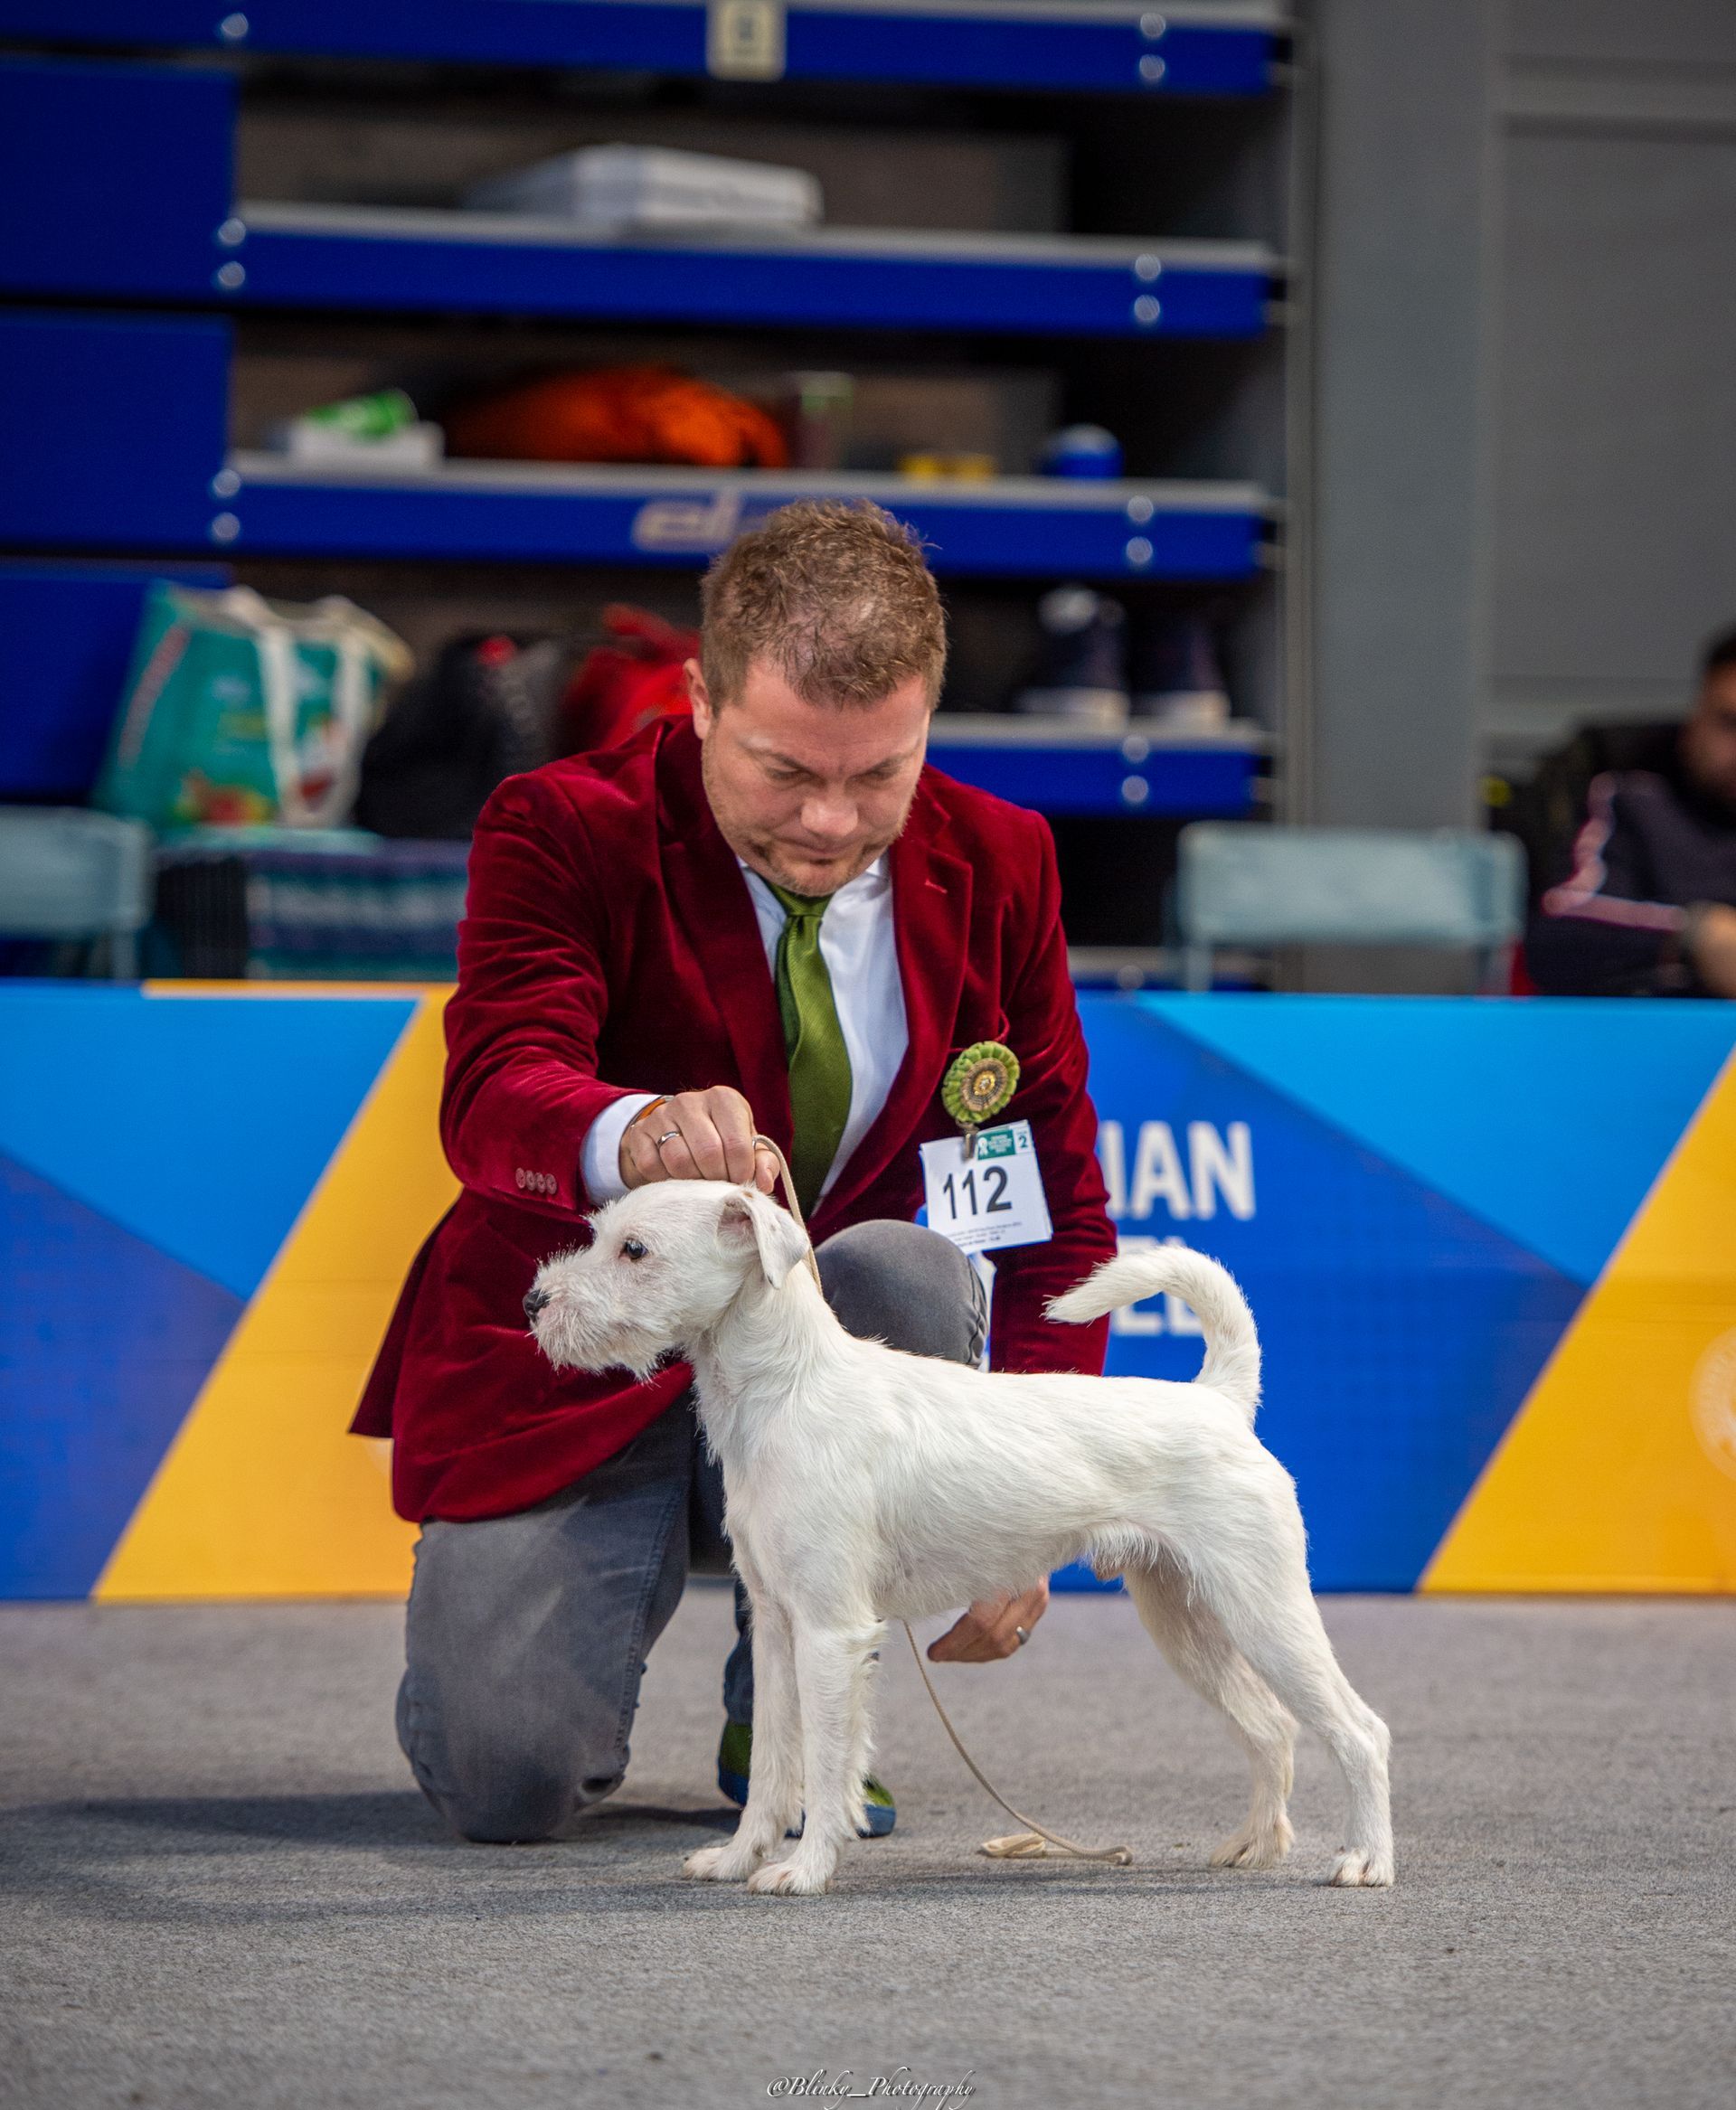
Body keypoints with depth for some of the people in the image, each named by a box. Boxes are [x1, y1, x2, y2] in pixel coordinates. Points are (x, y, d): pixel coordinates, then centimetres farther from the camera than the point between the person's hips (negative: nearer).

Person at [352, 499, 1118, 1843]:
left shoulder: (994, 865, -4)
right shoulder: (566, 832, -16)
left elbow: (1059, 1197, 0)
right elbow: (491, 1100, -33)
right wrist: (632, 1138, -58)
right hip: (575, 1377, -3)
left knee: (913, 1273, -32)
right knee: (510, 1782, -23)